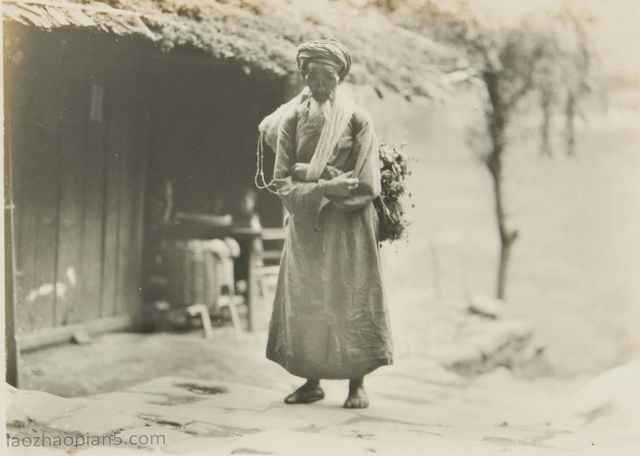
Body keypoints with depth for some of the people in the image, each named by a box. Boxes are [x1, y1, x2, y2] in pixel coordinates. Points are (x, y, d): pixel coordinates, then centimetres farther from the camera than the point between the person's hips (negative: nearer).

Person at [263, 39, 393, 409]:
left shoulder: (358, 119, -2)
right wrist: (324, 187, -16)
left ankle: (357, 383, 6)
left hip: (348, 226, -3)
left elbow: (366, 184, -8)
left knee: (351, 299, -3)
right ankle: (312, 381, 14)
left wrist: (308, 174, -10)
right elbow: (284, 181, 1)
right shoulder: (293, 118, 6)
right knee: (303, 301, 3)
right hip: (305, 225, 3)